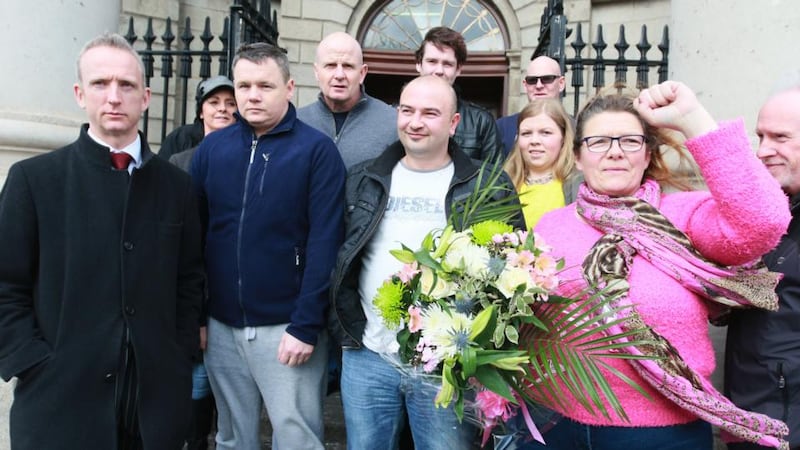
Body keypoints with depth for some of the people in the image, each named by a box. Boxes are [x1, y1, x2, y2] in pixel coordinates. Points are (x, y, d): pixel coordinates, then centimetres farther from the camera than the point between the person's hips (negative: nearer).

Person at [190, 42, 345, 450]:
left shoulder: (316, 150, -6)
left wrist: (306, 326, -14)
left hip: (287, 326, -4)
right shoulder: (211, 147, 6)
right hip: (222, 326, 4)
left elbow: (324, 242, -10)